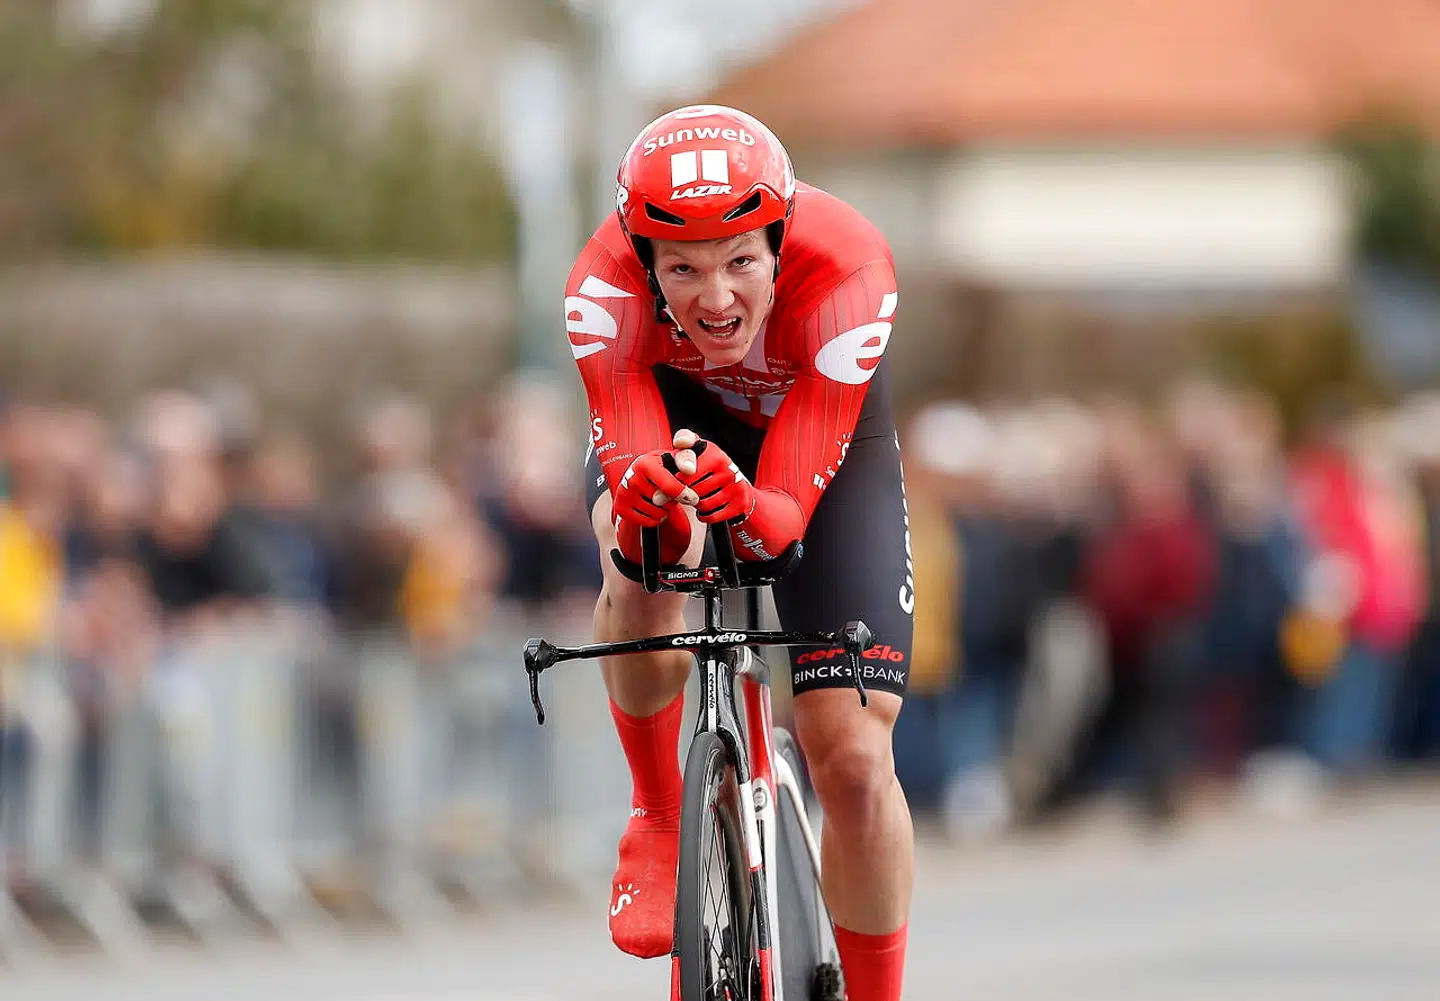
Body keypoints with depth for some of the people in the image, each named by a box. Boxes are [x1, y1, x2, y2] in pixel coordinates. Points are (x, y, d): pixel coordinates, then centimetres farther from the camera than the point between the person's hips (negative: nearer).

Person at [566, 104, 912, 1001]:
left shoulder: (846, 276, -39)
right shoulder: (605, 287, -36)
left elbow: (792, 508, -41)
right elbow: (629, 456, -42)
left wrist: (752, 510, -63)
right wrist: (639, 504, -65)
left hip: (820, 441, 0)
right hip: (676, 413, 0)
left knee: (854, 758, -10)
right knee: (643, 576, -36)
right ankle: (659, 818, -11)